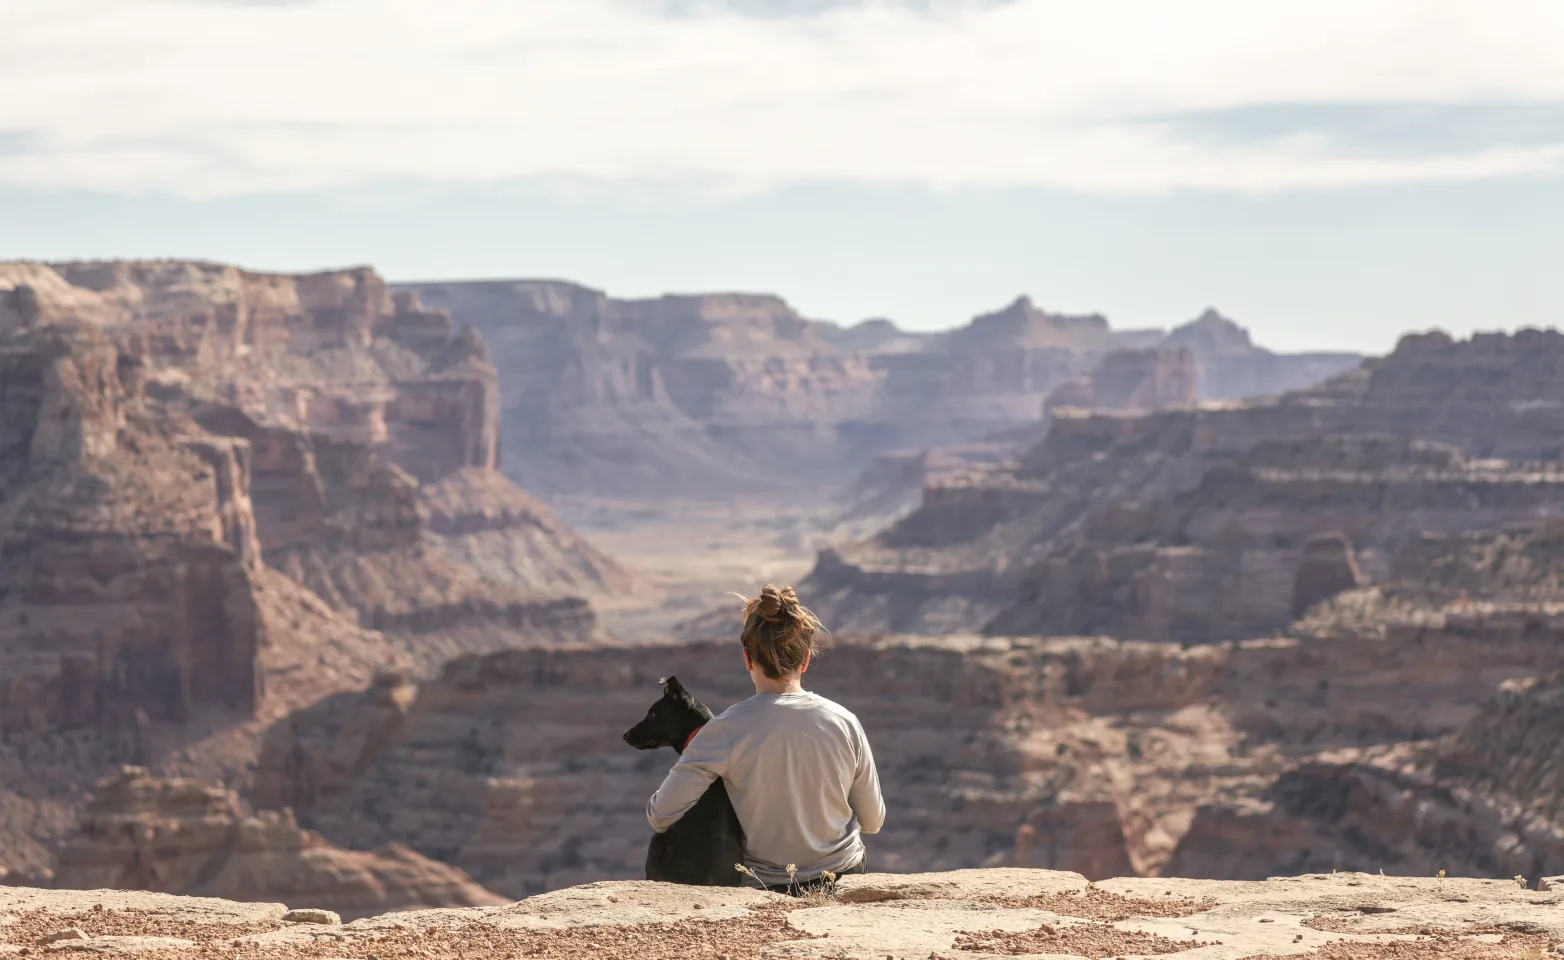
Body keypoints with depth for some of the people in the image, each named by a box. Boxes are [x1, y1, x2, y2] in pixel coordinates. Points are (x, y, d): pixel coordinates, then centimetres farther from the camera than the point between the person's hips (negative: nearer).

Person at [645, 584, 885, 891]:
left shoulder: (728, 729, -17)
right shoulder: (844, 722, -10)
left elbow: (660, 815, -16)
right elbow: (873, 821, 1)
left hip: (766, 886, -2)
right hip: (846, 875, 2)